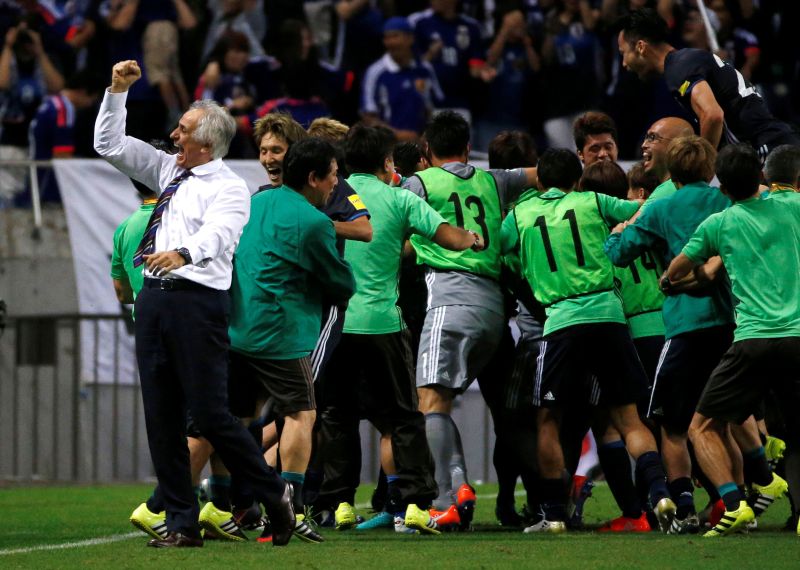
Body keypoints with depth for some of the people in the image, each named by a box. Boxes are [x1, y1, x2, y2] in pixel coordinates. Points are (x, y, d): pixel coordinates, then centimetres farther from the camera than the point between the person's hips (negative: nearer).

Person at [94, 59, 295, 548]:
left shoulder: (229, 188, -6)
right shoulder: (168, 171, 16)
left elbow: (218, 233, -26)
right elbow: (109, 145, 23)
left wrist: (183, 253, -46)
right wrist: (118, 92, 11)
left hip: (198, 301, -7)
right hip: (155, 298, 7)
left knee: (210, 413, -8)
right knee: (161, 417, 6)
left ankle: (275, 495, 9)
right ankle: (182, 524, 10)